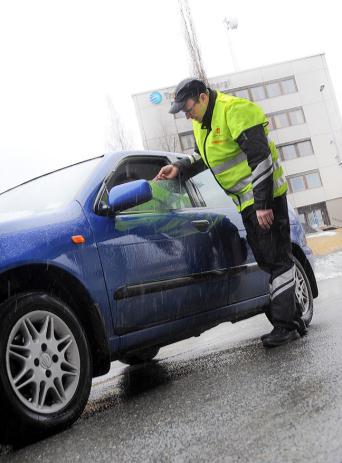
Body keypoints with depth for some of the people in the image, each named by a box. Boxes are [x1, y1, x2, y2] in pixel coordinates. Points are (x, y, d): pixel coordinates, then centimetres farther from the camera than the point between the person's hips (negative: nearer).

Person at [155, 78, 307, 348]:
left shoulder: (235, 110, -17)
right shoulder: (202, 122, 13)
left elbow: (261, 158, -22)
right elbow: (202, 156, 24)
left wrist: (262, 204, -24)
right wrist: (180, 168, 4)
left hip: (264, 197, -10)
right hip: (248, 203, 10)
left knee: (278, 258, -8)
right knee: (267, 260, 11)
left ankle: (285, 324, -6)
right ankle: (293, 319, 18)